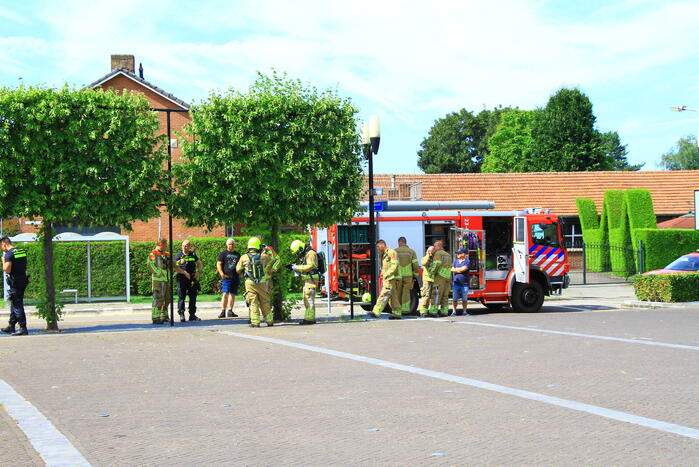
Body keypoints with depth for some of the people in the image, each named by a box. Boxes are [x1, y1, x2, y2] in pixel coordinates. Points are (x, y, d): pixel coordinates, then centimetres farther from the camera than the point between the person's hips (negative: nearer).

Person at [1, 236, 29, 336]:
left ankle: (23, 328, -5)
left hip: (15, 282, -8)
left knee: (17, 306, -4)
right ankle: (11, 327, 26)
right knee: (14, 304, 18)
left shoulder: (9, 254, -15)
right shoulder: (22, 251, 11)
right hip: (23, 280, 8)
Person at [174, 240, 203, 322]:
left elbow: (200, 264, 21)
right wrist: (185, 272, -17)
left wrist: (198, 272, 2)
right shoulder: (178, 255, 0)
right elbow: (175, 268, -8)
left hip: (192, 278, 4)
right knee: (181, 297, -5)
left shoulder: (193, 255, 12)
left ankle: (192, 315, 12)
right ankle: (181, 314, -2)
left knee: (193, 297, 5)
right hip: (182, 279, -4)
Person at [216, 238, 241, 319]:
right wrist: (222, 273, -14)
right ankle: (223, 311, -15)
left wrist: (240, 273, 16)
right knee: (225, 294, -14)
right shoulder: (223, 254, 4)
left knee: (233, 294, 8)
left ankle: (230, 311, 14)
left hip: (235, 277, 5)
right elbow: (218, 264, -2)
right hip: (227, 277, -5)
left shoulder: (237, 254, 19)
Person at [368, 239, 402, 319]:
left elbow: (394, 266, -16)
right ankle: (397, 313, 11)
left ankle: (376, 312, -20)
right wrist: (382, 273, 11)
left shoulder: (392, 253, -9)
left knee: (384, 295, -14)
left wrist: (387, 274, -19)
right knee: (393, 297, 9)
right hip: (387, 278, 10)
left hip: (391, 278, -10)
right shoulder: (384, 254, 20)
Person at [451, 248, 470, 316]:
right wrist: (460, 270, -5)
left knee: (464, 299, 3)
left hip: (464, 284, -3)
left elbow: (463, 269, -12)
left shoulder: (467, 262, 0)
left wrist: (455, 269, 1)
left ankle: (465, 311, 11)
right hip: (456, 283, 3)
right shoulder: (455, 261, 14)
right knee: (454, 298, -2)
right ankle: (454, 312, 1)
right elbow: (452, 269, 6)